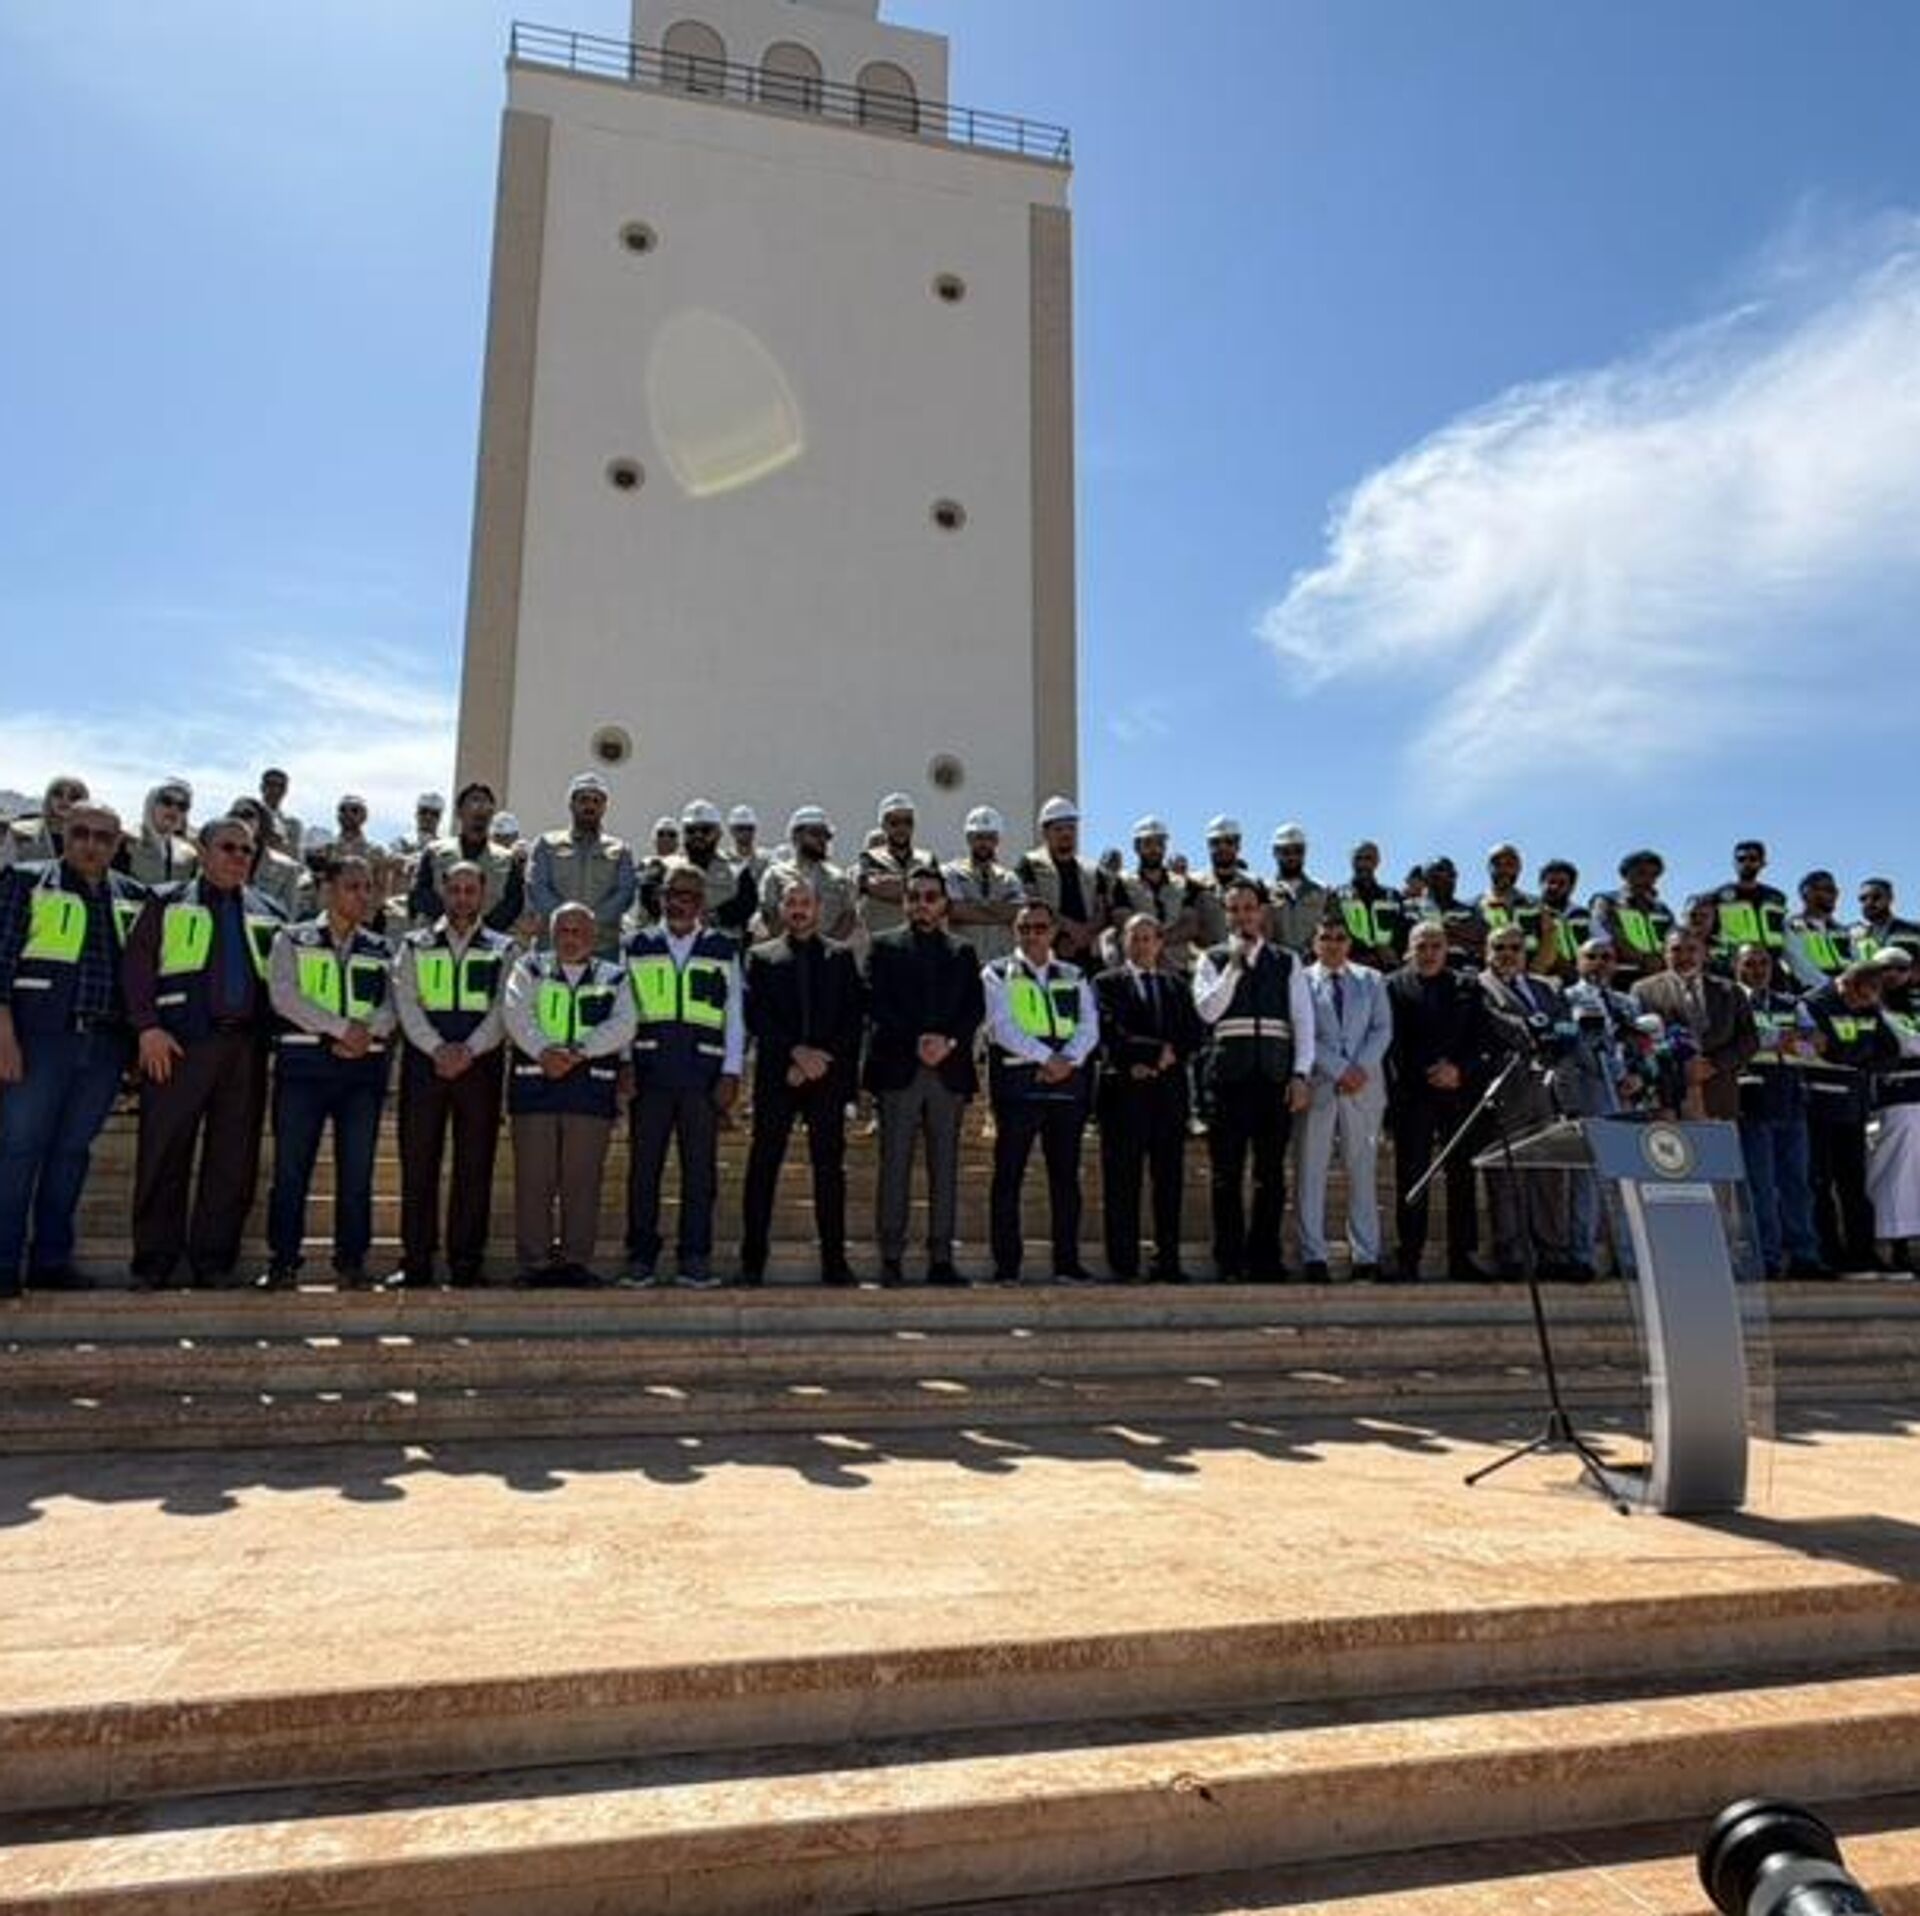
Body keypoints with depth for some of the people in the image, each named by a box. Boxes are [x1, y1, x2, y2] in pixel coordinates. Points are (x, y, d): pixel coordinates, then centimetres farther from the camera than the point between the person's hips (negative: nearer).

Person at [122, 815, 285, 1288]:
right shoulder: (167, 905, 11)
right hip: (179, 1044, -3)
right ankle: (153, 1262, 7)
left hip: (246, 1048, 3)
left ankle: (214, 1260, 12)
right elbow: (136, 966, 3)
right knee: (164, 1154, -2)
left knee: (234, 1159, 3)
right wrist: (147, 1027, -9)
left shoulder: (268, 914, 18)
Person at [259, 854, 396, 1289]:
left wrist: (367, 1032, -15)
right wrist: (341, 1027, -13)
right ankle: (283, 1262, 4)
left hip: (363, 1066, 2)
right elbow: (283, 996, -6)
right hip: (304, 1062, -2)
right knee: (291, 1167, -3)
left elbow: (391, 1006, 6)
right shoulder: (292, 939, 8)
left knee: (357, 1170, 1)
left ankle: (351, 1262, 7)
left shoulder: (380, 951, 16)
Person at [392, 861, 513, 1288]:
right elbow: (406, 1003, 3)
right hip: (423, 1061, 1)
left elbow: (503, 1009, 1)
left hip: (480, 1063, 0)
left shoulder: (503, 950, 12)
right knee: (417, 1163, 0)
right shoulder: (415, 945, 14)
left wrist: (468, 1050, -13)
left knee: (475, 1166, -1)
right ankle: (416, 1261, 5)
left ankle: (466, 1261, 4)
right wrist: (436, 1048, -12)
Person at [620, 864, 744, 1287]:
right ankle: (641, 1258, 11)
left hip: (704, 1075, 0)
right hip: (649, 1073, 0)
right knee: (644, 1166, 2)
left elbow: (735, 1015, 8)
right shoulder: (637, 947, 12)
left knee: (700, 1169, 1)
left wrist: (731, 1073, 0)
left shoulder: (724, 950, 10)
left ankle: (694, 1259, 9)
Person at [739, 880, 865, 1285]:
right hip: (776, 1076, 0)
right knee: (763, 1165, 0)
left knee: (830, 1166, 1)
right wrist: (796, 1051, -12)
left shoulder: (841, 957, 12)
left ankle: (834, 1258, 5)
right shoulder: (761, 957, 10)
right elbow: (755, 1015, -1)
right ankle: (752, 1259, 5)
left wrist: (821, 1058, -7)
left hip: (828, 1074, 1)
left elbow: (854, 1017, 5)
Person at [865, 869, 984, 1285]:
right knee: (895, 1164, -3)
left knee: (945, 1167, 2)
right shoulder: (884, 946, 10)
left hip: (949, 1069, 3)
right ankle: (891, 1258, 0)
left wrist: (949, 1041, -10)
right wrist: (915, 1041, -13)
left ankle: (941, 1258, 6)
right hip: (898, 1068, -2)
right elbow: (877, 1002, -1)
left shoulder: (961, 953, 17)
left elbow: (976, 1008, 8)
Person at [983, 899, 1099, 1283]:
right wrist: (1046, 1057, -14)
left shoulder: (1074, 977, 17)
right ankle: (1006, 1265, 2)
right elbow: (1003, 1026, -6)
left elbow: (1089, 1027, 6)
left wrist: (1068, 1060, -12)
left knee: (1066, 1176, 5)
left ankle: (1067, 1262, 11)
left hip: (1068, 1084, 3)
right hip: (1017, 1085, -3)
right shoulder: (997, 974, 6)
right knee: (1008, 1176, -3)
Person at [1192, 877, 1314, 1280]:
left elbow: (1304, 1021, 7)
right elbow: (1207, 1010, -6)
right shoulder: (1213, 960, 9)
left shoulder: (1287, 962, 12)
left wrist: (1301, 1075, -2)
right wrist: (1235, 965, -9)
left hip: (1275, 1076, 1)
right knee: (1227, 1173, 1)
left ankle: (1265, 1260, 11)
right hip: (1228, 1076, -1)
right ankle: (1229, 1262, 8)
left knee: (1271, 1172, 3)